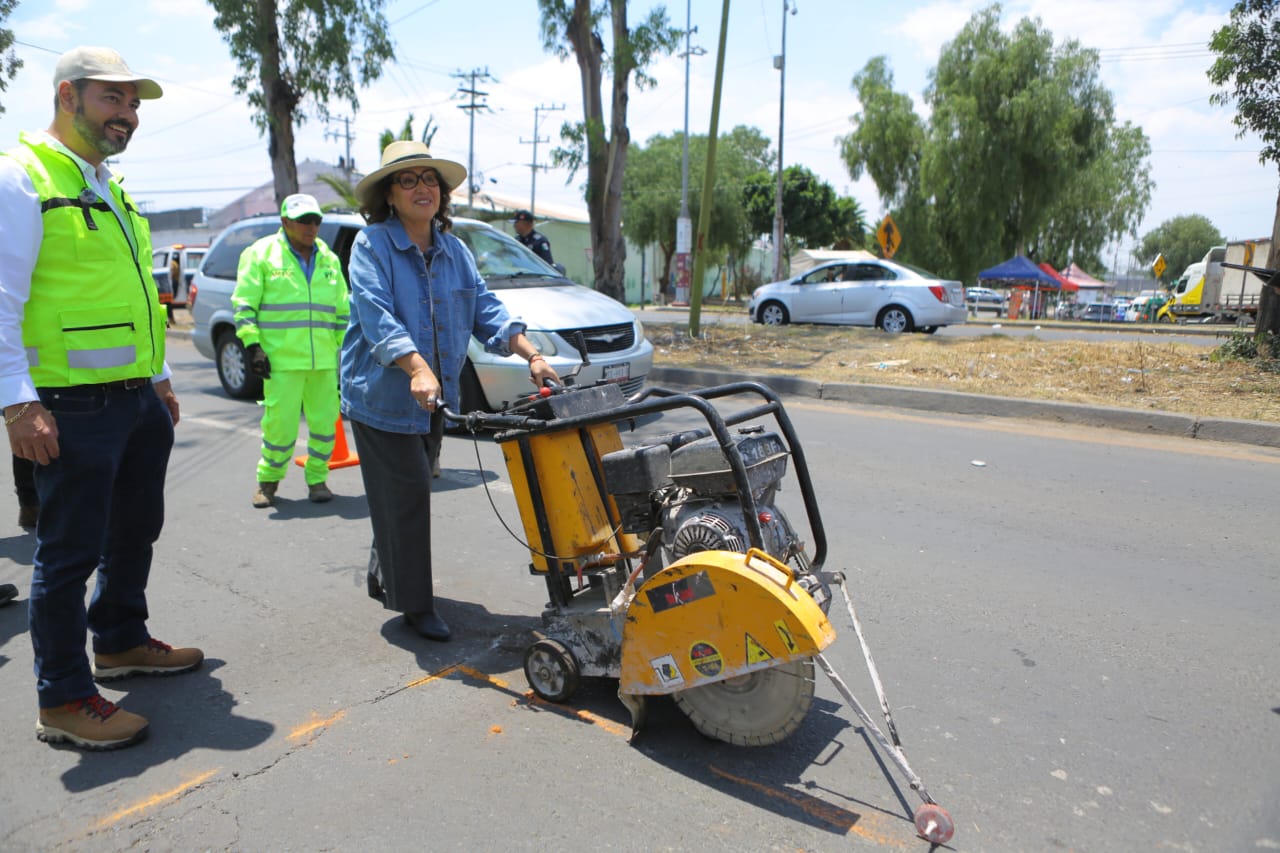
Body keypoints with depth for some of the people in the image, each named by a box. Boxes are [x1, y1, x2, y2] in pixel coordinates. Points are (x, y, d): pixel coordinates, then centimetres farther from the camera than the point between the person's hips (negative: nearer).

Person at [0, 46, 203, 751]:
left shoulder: (110, 190, 18)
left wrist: (159, 377, 23)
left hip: (137, 400, 9)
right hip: (74, 408, -9)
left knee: (135, 532, 19)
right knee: (70, 551, 0)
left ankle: (121, 641, 37)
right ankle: (63, 699, 13)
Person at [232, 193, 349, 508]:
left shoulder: (329, 259, 16)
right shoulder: (261, 254, 3)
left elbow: (342, 309, 21)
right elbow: (244, 304, 1)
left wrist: (346, 348, 16)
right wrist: (252, 345, -7)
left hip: (324, 360, 4)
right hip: (282, 359, -4)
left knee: (324, 422, 4)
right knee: (280, 424, -4)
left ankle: (317, 479, 21)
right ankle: (268, 479, 18)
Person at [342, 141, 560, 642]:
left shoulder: (454, 251, 9)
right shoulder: (372, 245, -9)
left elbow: (485, 310, 5)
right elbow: (375, 315, -22)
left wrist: (532, 355, -8)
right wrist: (417, 368, -37)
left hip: (433, 399, 6)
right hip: (381, 395, -6)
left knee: (410, 493, 17)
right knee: (407, 494, -5)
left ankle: (384, 573, 38)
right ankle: (415, 604, 7)